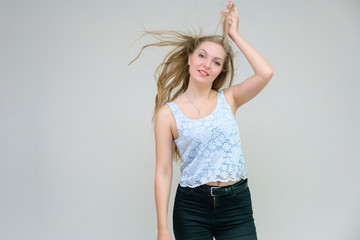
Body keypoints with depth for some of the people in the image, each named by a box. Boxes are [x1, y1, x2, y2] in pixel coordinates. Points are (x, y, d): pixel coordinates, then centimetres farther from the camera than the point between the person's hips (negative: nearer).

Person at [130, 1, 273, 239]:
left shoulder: (228, 99, 4)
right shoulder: (168, 113, -1)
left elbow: (265, 73, -13)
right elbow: (163, 172, -3)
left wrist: (234, 33, -4)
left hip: (236, 204, 1)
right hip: (192, 209, -1)